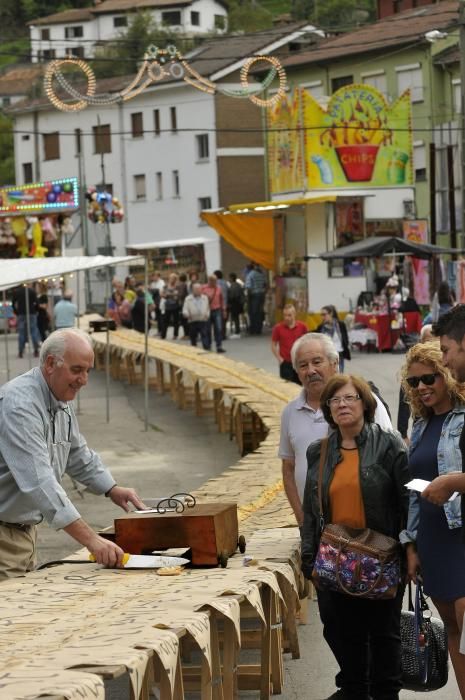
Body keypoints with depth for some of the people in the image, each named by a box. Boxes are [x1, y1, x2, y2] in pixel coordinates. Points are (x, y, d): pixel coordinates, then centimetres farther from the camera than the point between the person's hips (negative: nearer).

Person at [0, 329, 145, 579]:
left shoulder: (61, 402, 7)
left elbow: (78, 454, 26)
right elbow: (39, 482, -34)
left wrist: (112, 489, 16)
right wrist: (91, 540, -38)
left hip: (24, 528, 10)